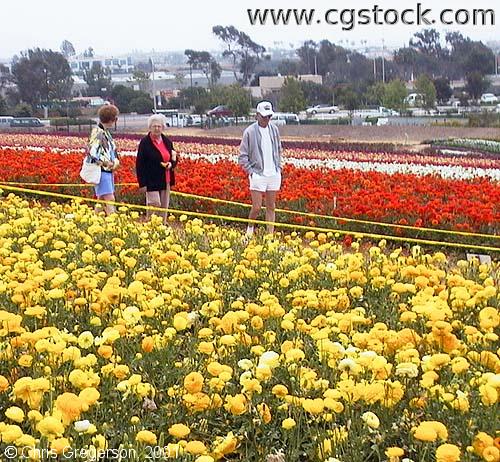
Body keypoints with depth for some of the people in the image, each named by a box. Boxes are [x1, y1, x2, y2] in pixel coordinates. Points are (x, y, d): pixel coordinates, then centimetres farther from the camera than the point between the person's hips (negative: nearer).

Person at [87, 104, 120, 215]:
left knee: (101, 199, 12)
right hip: (101, 171, -9)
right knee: (109, 199, -13)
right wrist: (106, 163, -16)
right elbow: (92, 152, -22)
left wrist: (115, 161, 6)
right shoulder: (97, 132, -14)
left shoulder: (106, 132, 14)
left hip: (109, 170, 9)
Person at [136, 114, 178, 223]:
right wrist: (142, 183, -13)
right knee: (154, 204, -11)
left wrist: (171, 164, -5)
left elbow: (174, 159, 21)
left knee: (164, 206, 10)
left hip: (165, 180, 6)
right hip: (152, 180, -6)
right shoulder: (145, 142, -7)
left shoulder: (167, 141, 10)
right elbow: (139, 164, -8)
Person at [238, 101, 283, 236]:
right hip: (258, 174, -4)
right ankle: (250, 226, 25)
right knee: (257, 207, -4)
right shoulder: (250, 132, -8)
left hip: (274, 174, 4)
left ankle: (270, 234, 14)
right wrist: (251, 172, -9)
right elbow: (243, 156, -4)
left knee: (271, 207, 8)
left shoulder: (274, 129, 5)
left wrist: (279, 167, 11)